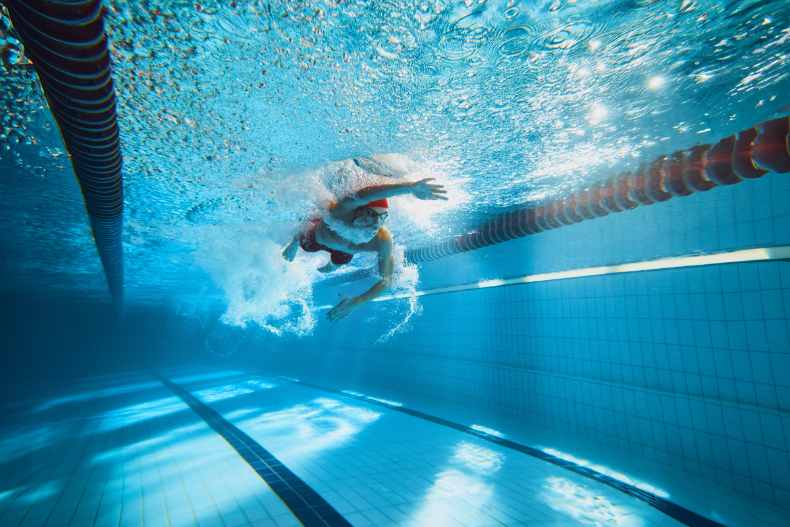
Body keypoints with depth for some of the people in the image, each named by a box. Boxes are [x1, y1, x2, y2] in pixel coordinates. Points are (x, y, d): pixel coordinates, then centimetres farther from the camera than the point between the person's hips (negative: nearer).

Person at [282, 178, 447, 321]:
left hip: (344, 251, 3)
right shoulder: (340, 213, -55)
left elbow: (387, 281, -36)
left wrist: (357, 301, -44)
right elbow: (360, 196, -79)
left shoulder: (383, 241, -46)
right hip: (318, 237, -2)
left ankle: (328, 266, 72)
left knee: (334, 266, 35)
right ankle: (295, 241, 68)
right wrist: (408, 187, -91)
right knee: (303, 245, 31)